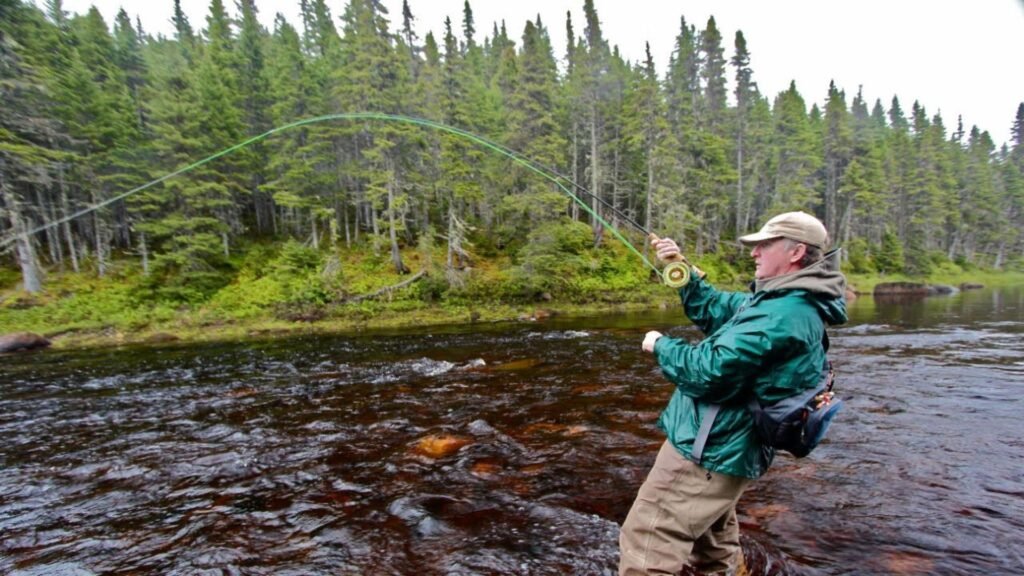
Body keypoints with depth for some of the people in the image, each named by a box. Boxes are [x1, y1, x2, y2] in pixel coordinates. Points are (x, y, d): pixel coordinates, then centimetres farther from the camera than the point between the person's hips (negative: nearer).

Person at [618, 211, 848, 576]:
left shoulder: (782, 314, -23)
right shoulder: (790, 303, 11)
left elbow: (710, 372, -27)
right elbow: (713, 311, 17)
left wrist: (660, 346, -9)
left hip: (709, 451, -11)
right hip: (724, 451, 11)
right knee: (714, 540, 32)